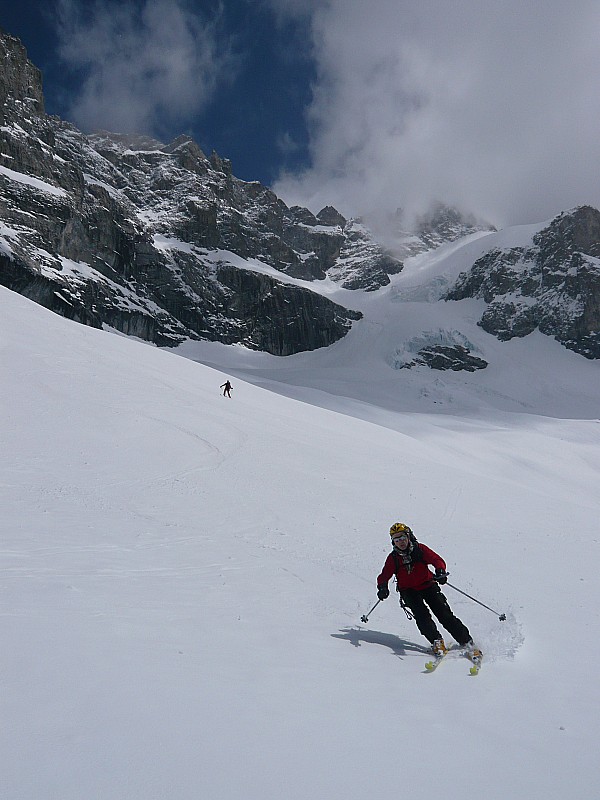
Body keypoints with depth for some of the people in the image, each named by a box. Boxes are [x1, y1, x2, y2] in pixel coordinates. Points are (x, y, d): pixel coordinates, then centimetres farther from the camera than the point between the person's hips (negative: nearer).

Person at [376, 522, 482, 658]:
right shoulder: (393, 558, -1)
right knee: (422, 615, -23)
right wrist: (382, 587, -22)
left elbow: (437, 560, -8)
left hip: (427, 586, -1)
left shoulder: (420, 549, -4)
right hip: (409, 591, 1)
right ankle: (437, 642, -15)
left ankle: (467, 643, -4)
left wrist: (440, 571, -30)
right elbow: (384, 576, -1)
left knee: (445, 615, -11)